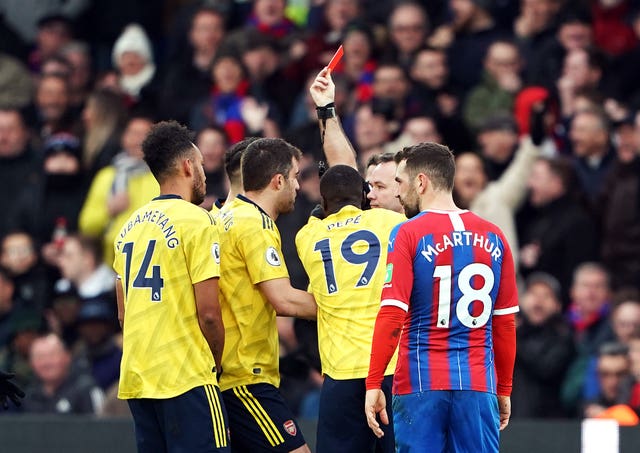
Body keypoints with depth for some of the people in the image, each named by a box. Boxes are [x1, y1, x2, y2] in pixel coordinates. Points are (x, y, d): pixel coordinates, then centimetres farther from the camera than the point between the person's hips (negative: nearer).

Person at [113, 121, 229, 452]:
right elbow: (208, 313, -13)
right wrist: (217, 363, 1)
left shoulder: (131, 226, 14)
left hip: (136, 378, 8)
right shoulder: (196, 221, -9)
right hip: (187, 379, -8)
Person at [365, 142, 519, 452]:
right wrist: (504, 390, 18)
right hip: (479, 382, 3)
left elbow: (392, 316, -12)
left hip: (421, 380, -3)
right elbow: (506, 322, 10)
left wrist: (373, 384, -8)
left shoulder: (408, 234, -5)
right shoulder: (493, 238, 8)